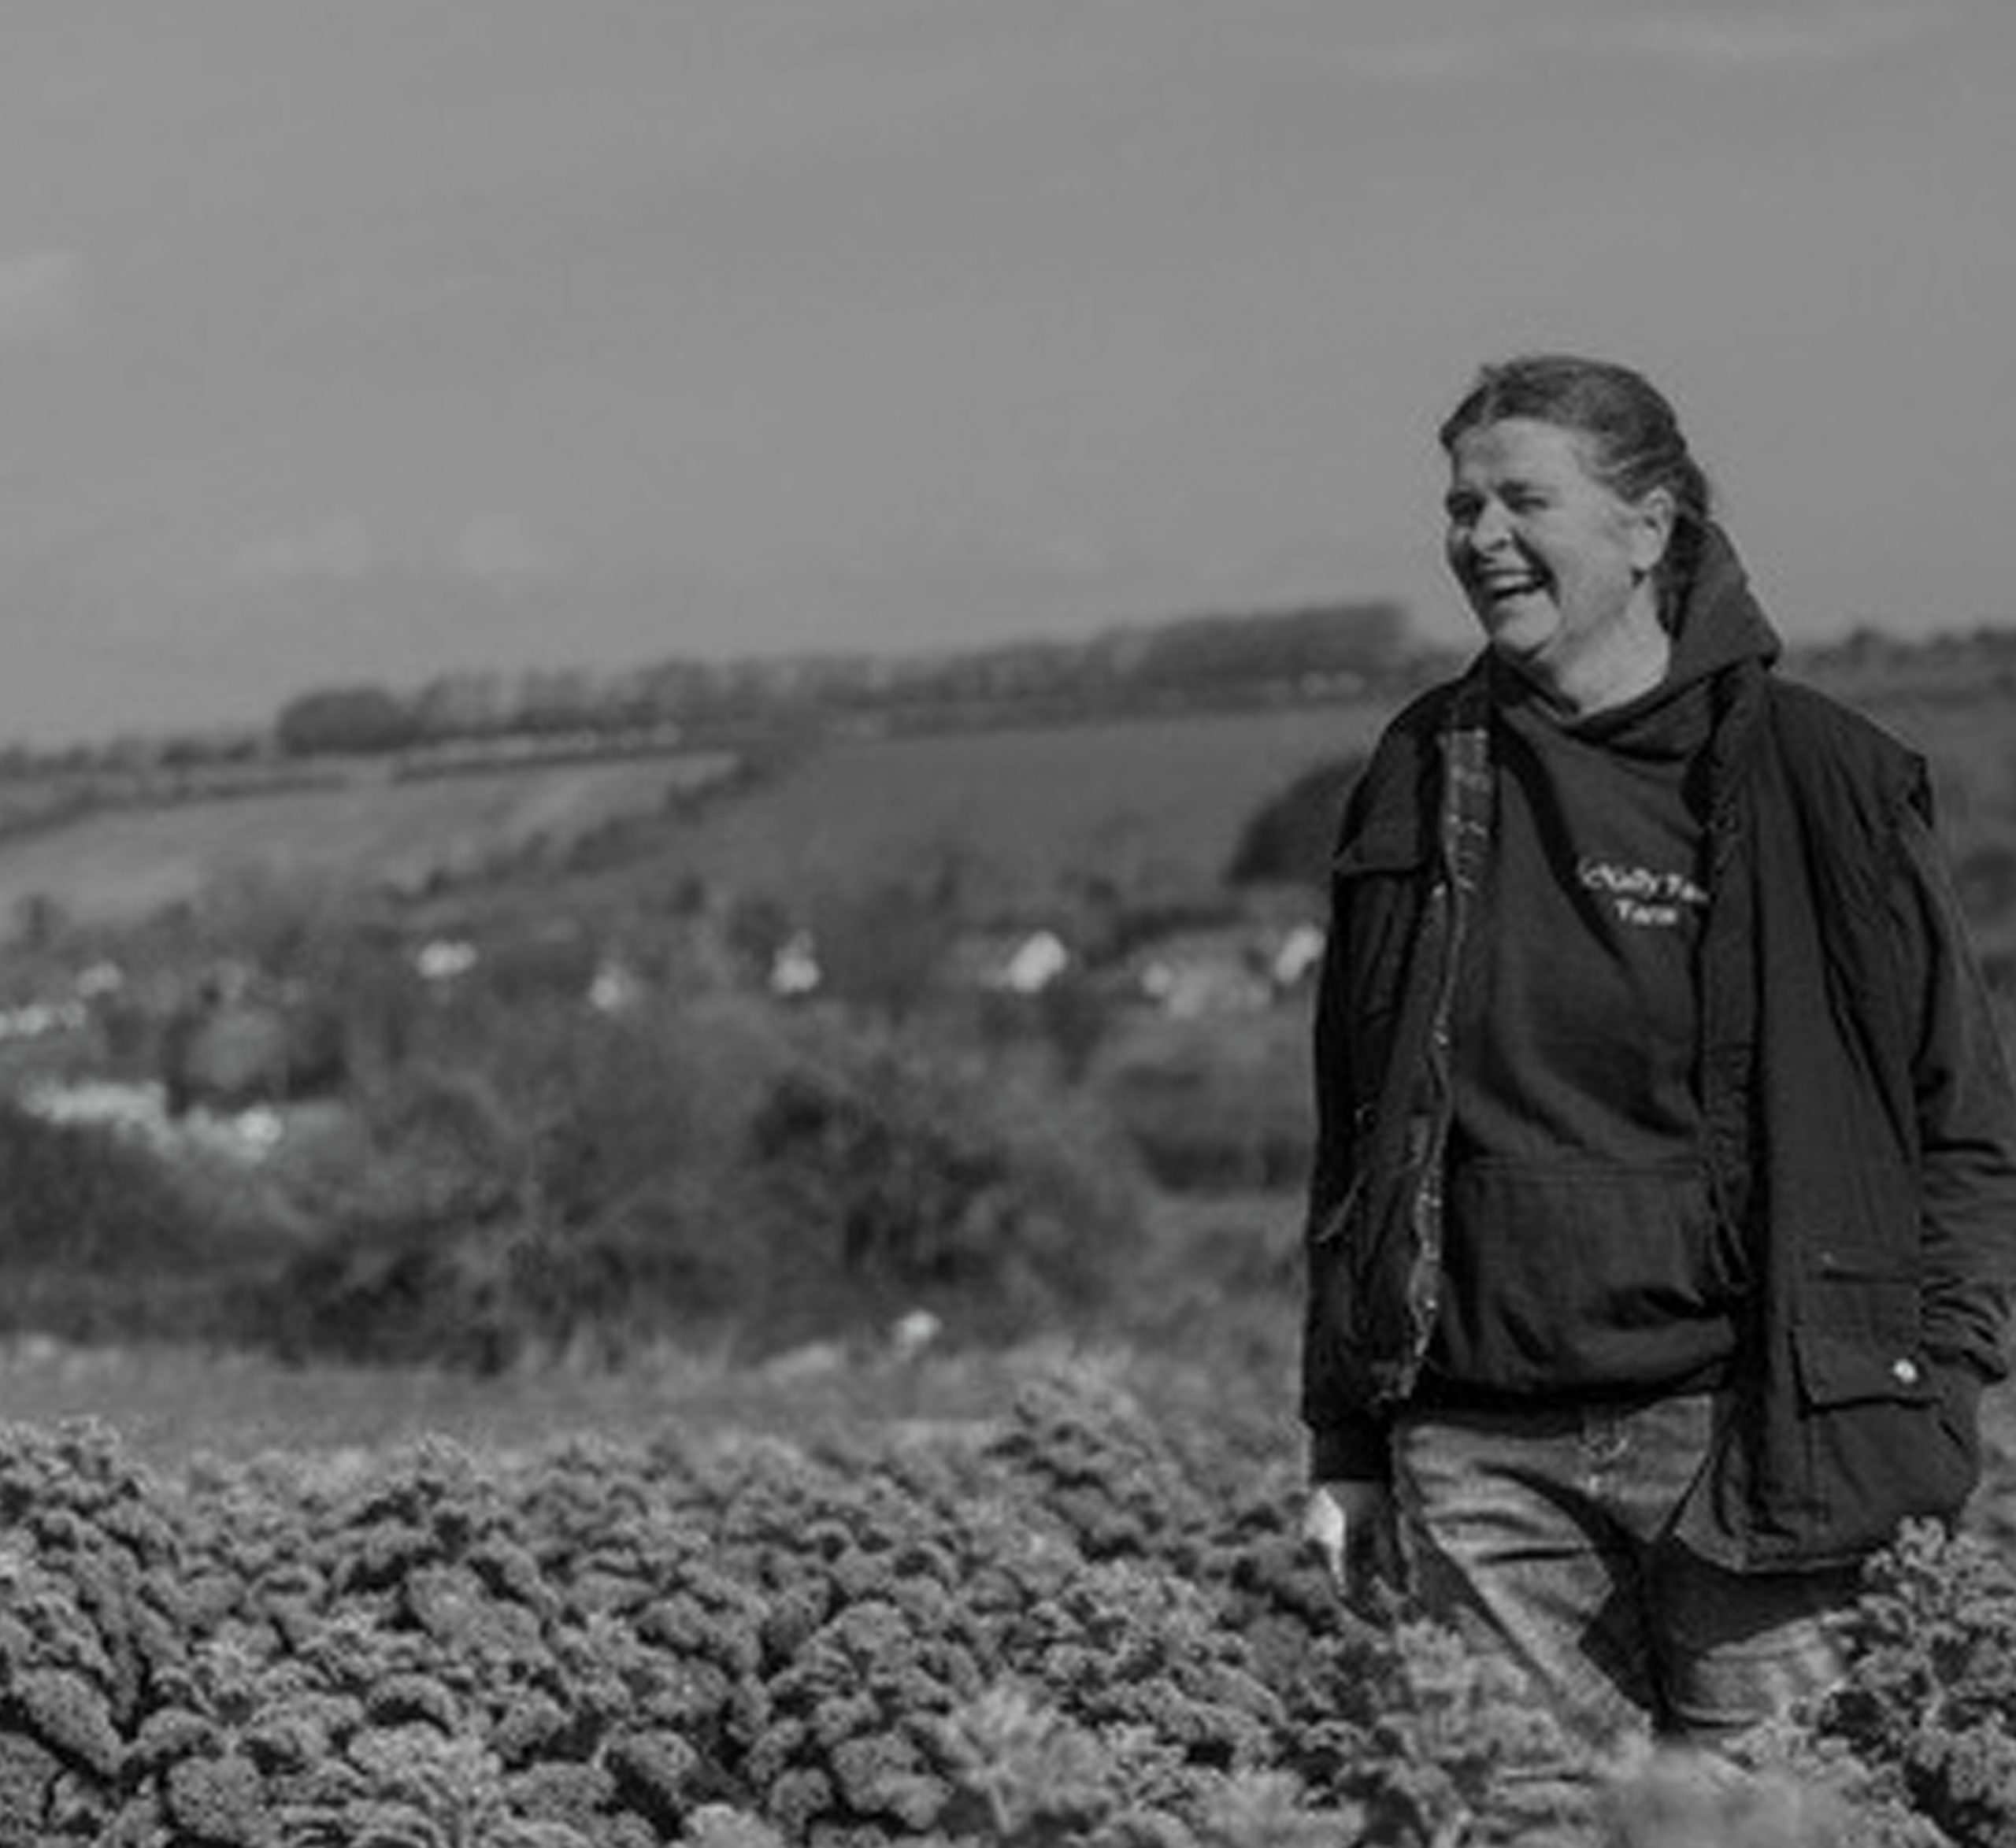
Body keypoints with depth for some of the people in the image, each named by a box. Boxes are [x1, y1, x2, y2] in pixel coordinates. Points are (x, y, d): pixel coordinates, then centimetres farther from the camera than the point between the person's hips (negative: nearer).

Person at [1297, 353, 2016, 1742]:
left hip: (1732, 1425, -3)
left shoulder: (1815, 776, -2)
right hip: (1478, 1455, 3)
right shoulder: (1424, 781, 9)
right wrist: (1344, 1444, 12)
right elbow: (1355, 1132, 15)